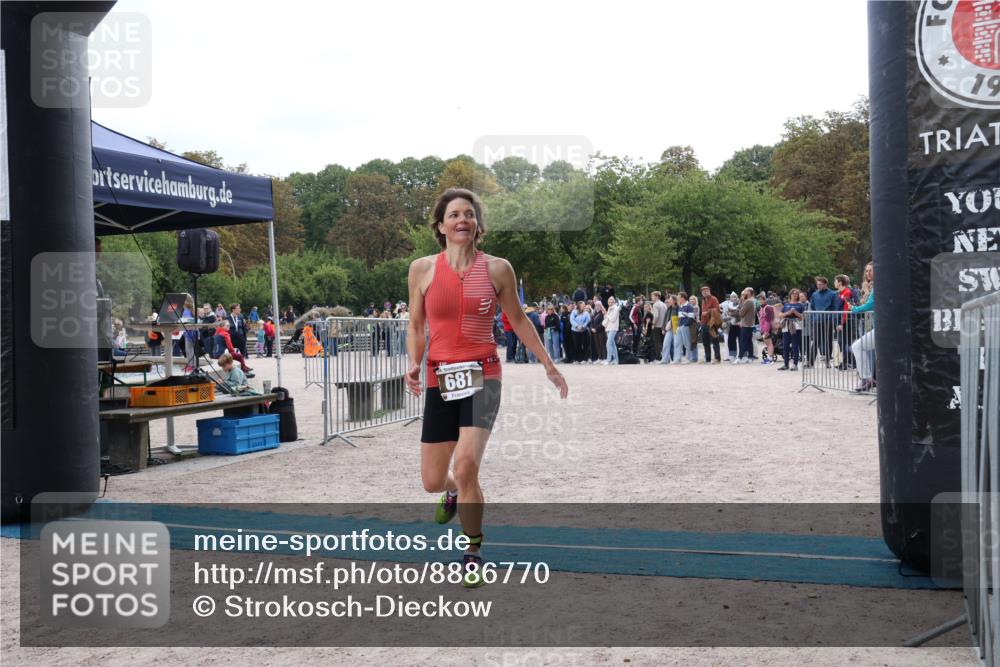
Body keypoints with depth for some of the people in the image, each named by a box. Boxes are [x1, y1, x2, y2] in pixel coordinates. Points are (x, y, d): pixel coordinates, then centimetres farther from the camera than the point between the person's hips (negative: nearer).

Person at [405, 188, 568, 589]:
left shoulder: (497, 268, 1)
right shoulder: (422, 269, 2)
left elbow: (518, 321, 13)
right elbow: (415, 326, 11)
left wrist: (548, 365, 14)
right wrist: (414, 365, -6)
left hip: (483, 375, -2)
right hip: (440, 379, 2)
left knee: (466, 465, -20)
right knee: (432, 480, 5)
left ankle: (474, 554, 4)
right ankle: (453, 492, 47)